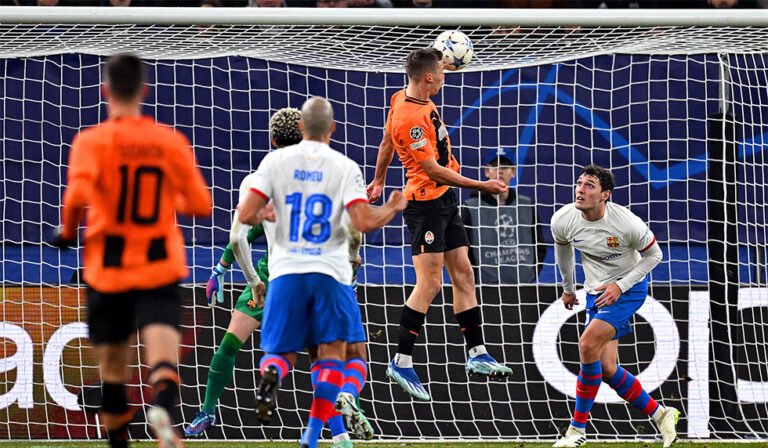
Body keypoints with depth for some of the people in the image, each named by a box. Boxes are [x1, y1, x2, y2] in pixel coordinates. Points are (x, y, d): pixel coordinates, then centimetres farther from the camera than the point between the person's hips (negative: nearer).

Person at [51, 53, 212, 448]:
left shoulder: (92, 140, -5)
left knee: (113, 368, 15)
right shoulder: (172, 142, 3)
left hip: (107, 271, 0)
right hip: (160, 268, 0)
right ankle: (163, 407, -44)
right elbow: (200, 205, 6)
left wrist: (67, 230, -4)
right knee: (163, 358, -14)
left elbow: (78, 192, -22)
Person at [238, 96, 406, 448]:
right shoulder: (345, 167, -2)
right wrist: (392, 209, 8)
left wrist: (265, 214, 20)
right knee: (332, 352, 10)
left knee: (281, 351, 11)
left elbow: (245, 215, -3)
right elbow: (365, 222, -11)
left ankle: (271, 373, -26)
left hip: (286, 271, 1)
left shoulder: (276, 161, 2)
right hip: (330, 273, -1)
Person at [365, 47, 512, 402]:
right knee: (429, 283, -11)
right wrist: (481, 186, -18)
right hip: (425, 203, -10)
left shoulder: (405, 98, 5)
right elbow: (434, 171, -22)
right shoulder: (410, 119, -25)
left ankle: (477, 354, 15)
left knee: (463, 274, 11)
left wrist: (379, 179, 33)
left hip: (444, 201, 10)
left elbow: (387, 142, 20)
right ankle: (401, 362, -7)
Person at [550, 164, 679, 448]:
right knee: (606, 369, -2)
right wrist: (567, 287, 23)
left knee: (588, 345, -24)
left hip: (629, 288, -6)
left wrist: (620, 286, -17)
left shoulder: (626, 223, -25)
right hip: (596, 292, 6)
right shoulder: (563, 220, -13)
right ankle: (660, 415, 19)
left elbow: (654, 255, -8)